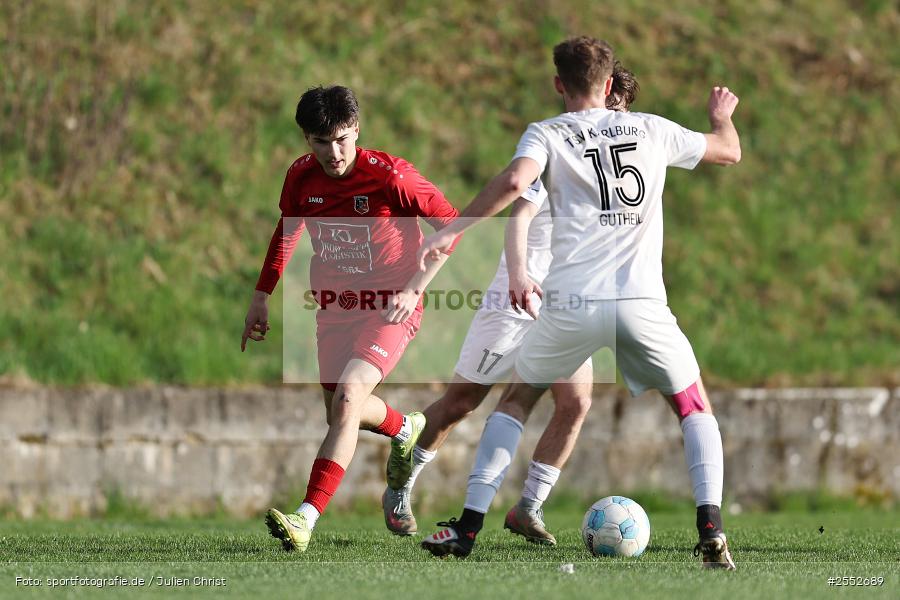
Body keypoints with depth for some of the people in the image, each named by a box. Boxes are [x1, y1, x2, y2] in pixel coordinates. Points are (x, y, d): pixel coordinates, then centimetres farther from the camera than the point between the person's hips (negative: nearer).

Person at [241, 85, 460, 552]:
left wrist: (413, 289, -19)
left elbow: (450, 224, -12)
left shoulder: (389, 176, -20)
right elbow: (286, 233, 16)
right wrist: (262, 296, 14)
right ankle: (405, 430, 50)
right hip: (335, 308, 6)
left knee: (348, 396, -26)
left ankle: (306, 518, -32)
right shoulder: (301, 177, -5)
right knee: (340, 413, 14)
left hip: (390, 308, -6)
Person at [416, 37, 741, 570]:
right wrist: (722, 115, 50)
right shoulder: (651, 130, 13)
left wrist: (452, 232, -10)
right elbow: (730, 152, 28)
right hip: (642, 301, 1)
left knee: (516, 401, 20)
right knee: (696, 410, 18)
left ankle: (468, 529, 13)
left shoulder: (547, 134, 6)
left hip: (572, 304, -1)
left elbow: (514, 182, -15)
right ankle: (711, 531, -2)